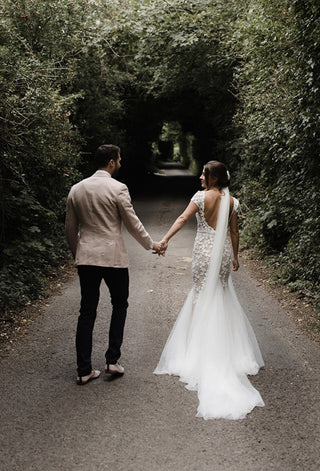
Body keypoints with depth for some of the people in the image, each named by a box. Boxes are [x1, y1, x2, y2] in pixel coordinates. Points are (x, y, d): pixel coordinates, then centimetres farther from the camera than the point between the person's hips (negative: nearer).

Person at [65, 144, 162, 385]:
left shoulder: (76, 189, 6)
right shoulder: (118, 188, -9)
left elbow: (70, 228, 12)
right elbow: (133, 224, -5)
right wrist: (151, 244, 10)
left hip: (85, 257, 4)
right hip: (113, 256, -4)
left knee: (87, 311, 8)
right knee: (119, 304, 16)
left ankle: (84, 370, 10)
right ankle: (113, 359, 13)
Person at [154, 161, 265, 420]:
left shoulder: (201, 197, -9)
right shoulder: (232, 201, 3)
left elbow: (183, 218, -20)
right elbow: (234, 232, 6)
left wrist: (165, 239, -27)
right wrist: (235, 256, 15)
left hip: (204, 250, -3)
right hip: (224, 251, 4)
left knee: (202, 293, 6)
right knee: (222, 292, 15)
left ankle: (200, 345, 10)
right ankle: (226, 343, 20)